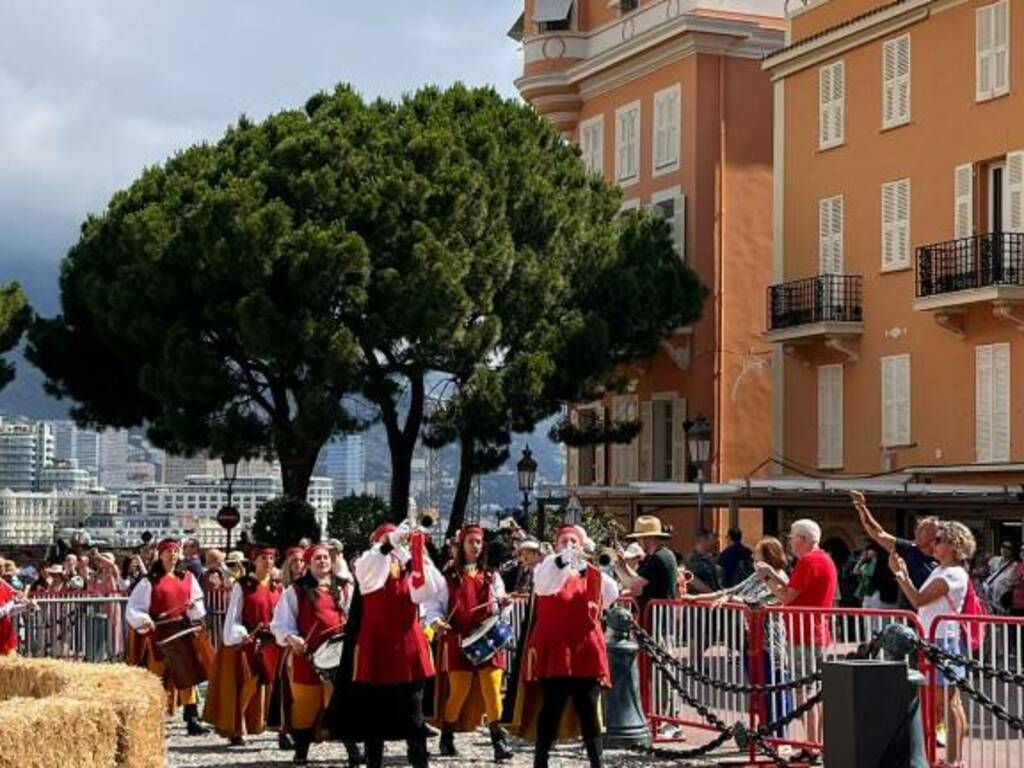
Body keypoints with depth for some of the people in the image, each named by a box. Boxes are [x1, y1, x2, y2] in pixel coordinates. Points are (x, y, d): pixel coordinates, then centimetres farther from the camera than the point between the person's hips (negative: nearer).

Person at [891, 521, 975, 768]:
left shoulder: (954, 574, -16)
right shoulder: (939, 571, 14)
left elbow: (919, 600, -21)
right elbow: (919, 601, 13)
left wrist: (899, 574, -16)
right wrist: (904, 574, 10)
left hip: (943, 640, -10)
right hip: (932, 640, 10)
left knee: (949, 702, -6)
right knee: (952, 701, 12)